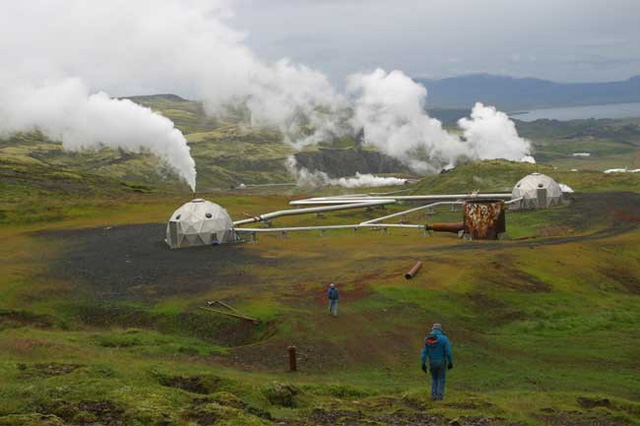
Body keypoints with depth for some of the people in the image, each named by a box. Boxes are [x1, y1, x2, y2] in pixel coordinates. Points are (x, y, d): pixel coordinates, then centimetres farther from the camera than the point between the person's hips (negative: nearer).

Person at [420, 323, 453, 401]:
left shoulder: (427, 339, -4)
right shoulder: (444, 338, -13)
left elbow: (424, 352, -5)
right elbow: (448, 352, -15)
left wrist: (423, 364, -1)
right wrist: (450, 362, -5)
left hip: (432, 362, 2)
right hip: (442, 362, -2)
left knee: (434, 378, 19)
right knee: (441, 379, 12)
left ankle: (434, 396, 10)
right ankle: (439, 396, 6)